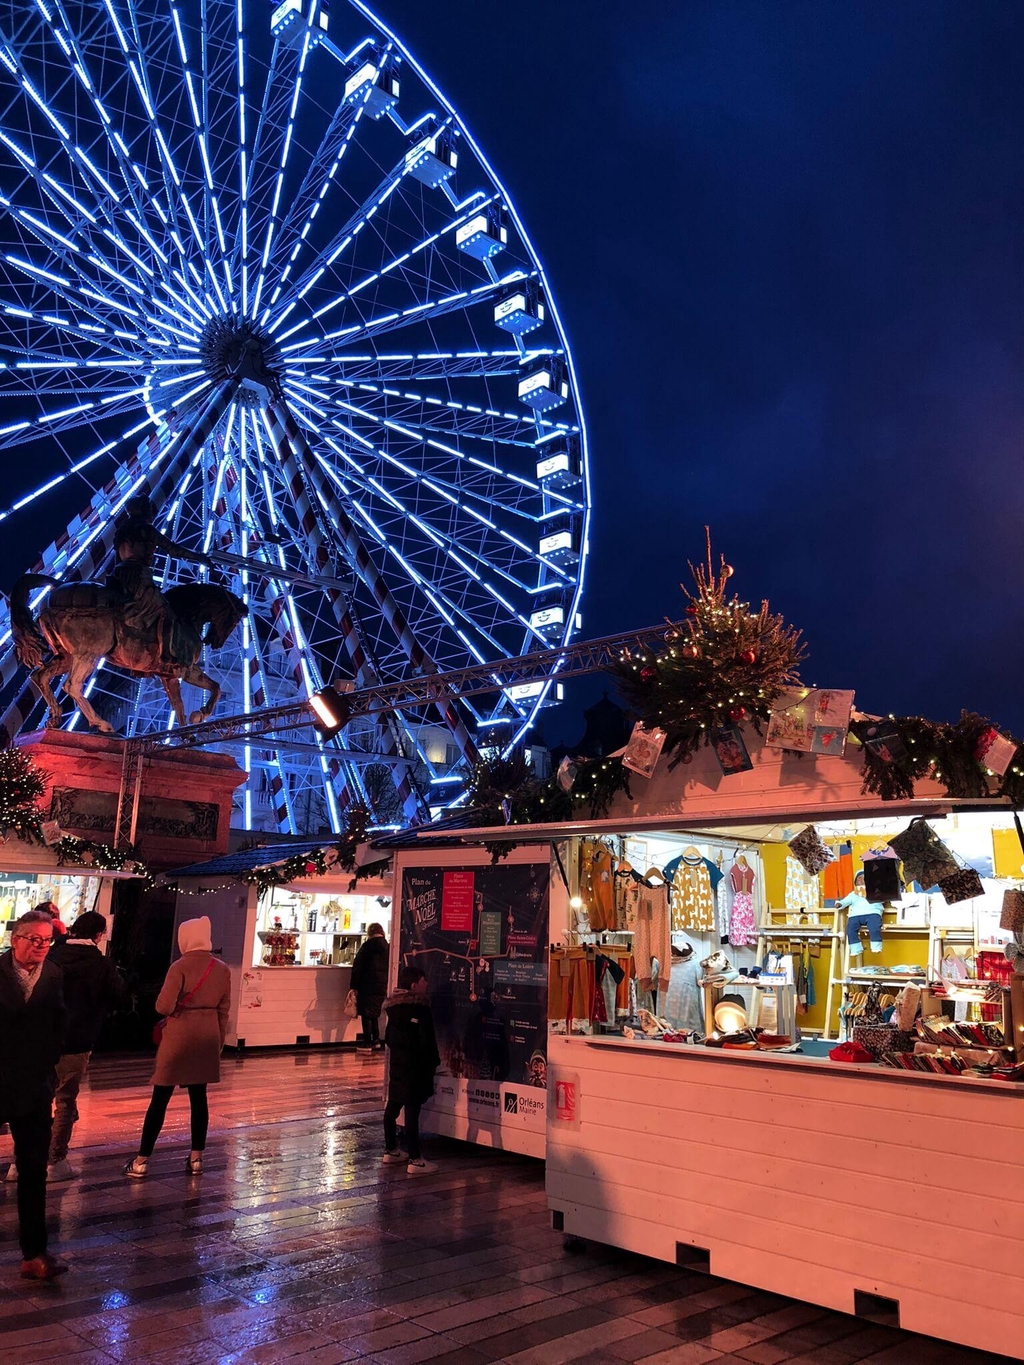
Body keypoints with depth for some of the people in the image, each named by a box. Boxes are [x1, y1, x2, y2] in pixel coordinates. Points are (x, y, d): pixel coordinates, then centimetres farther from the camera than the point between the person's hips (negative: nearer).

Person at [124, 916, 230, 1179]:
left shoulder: (181, 966, -12)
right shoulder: (223, 969, 3)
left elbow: (164, 1006, -17)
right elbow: (223, 1010, 9)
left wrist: (176, 1008, 6)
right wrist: (219, 1042, 17)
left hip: (179, 1036, -4)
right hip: (207, 1038, 4)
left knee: (160, 1099, 3)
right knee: (199, 1098, 12)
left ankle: (141, 1161, 7)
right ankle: (196, 1158, 16)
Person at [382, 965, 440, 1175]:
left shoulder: (394, 1006, 8)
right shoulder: (420, 1007, -17)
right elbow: (427, 1040, -15)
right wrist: (434, 1061, -5)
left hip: (396, 1062, 9)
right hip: (415, 1065, -9)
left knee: (393, 1105, 16)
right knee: (412, 1109, -8)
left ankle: (390, 1151, 27)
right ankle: (414, 1160, -6)